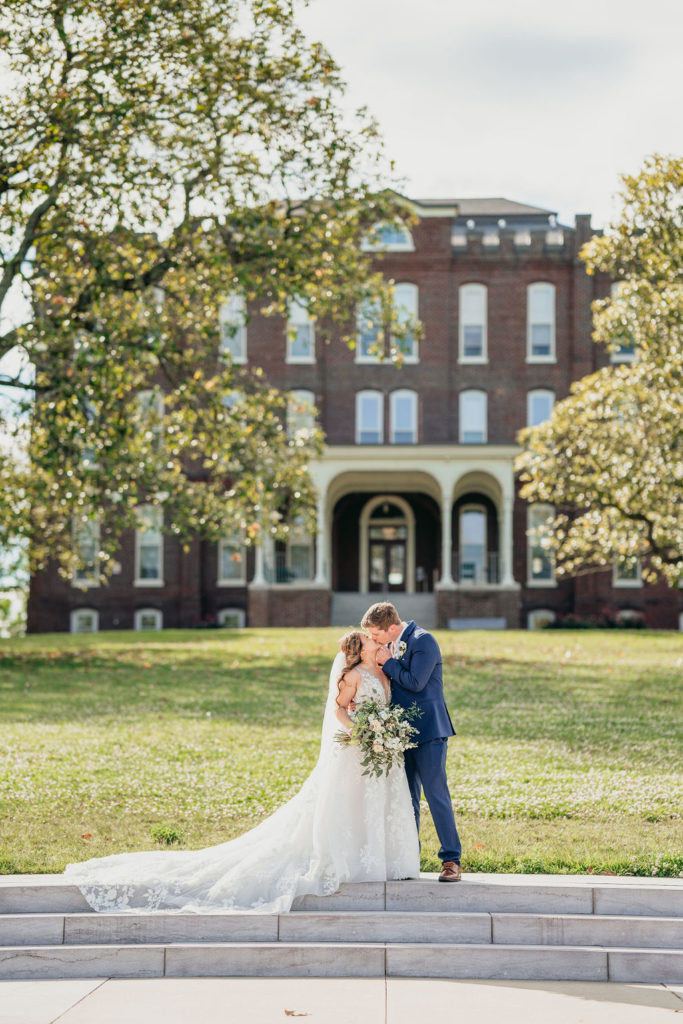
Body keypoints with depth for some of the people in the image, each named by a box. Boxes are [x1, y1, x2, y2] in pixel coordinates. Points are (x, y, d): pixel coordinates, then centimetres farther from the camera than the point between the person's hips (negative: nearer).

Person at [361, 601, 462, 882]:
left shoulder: (423, 640, -12)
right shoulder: (390, 646, 11)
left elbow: (415, 682, -21)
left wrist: (387, 662, -11)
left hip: (428, 732, -8)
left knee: (436, 795, -7)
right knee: (407, 798, 10)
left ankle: (451, 860, -1)